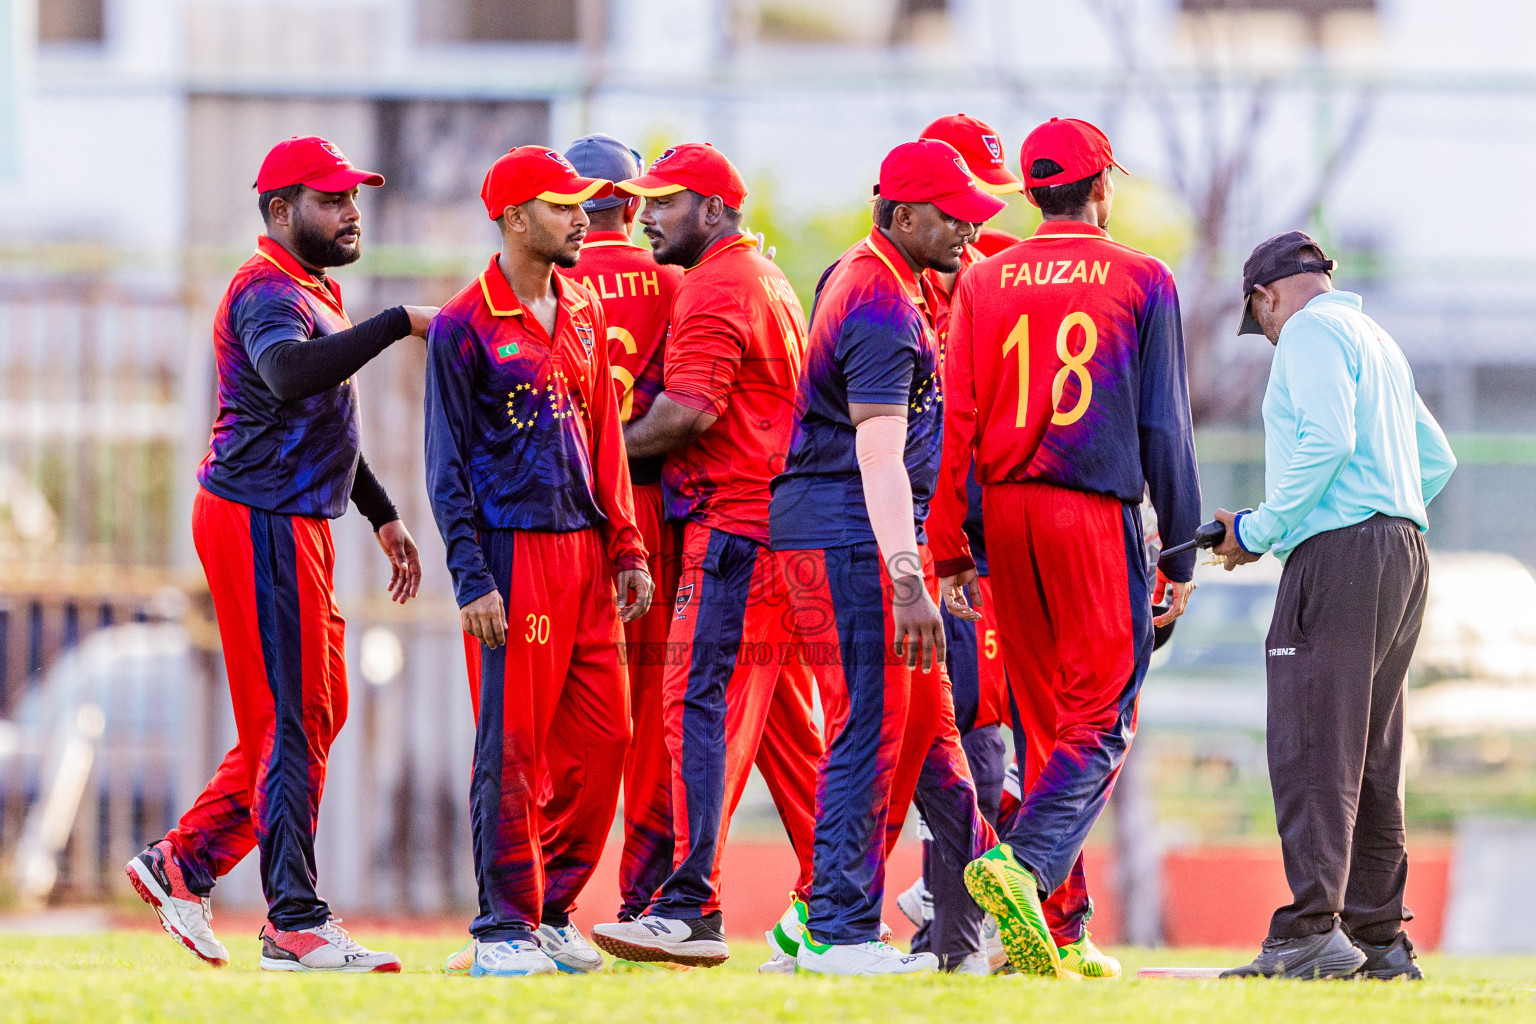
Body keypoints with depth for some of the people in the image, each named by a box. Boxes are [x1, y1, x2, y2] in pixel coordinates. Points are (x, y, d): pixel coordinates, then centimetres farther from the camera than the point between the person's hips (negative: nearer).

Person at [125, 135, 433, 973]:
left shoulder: (314, 292, 18)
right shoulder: (268, 293, -15)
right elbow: (290, 376, -37)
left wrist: (380, 512, 27)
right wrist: (400, 323, -38)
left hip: (296, 523, 10)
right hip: (261, 519, -10)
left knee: (317, 711, 14)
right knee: (291, 718, -9)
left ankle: (185, 861, 19)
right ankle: (294, 923, -7)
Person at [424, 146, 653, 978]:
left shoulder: (583, 315, 15)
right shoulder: (464, 327, -5)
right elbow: (448, 464, -7)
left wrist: (626, 549, 13)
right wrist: (472, 579, -13)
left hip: (585, 549, 7)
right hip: (513, 549, -7)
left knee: (601, 738, 5)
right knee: (514, 745, -5)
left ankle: (553, 911, 16)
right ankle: (504, 928, 1)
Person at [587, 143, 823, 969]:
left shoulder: (717, 288, -10)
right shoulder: (764, 277, 23)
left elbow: (690, 412, -19)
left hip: (734, 526, -11)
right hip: (778, 520, 11)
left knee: (703, 704, -15)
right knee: (784, 717, 14)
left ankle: (692, 910, -22)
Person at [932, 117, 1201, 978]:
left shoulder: (985, 282, 7)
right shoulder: (1142, 281, 1)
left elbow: (957, 422, 4)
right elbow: (1165, 429, 0)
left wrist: (952, 548, 7)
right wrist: (1181, 553, 4)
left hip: (1004, 513, 4)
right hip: (1097, 515, -4)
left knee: (1044, 718, 11)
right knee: (1102, 715, -4)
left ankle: (1062, 931, 11)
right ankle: (1026, 864, -29)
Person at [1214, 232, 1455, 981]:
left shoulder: (1310, 330, -3)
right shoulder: (1378, 340, 25)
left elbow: (1326, 440, -17)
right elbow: (1436, 460, 26)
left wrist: (1259, 531, -10)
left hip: (1339, 553, -9)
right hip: (1405, 550, 9)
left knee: (1311, 749, -13)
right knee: (1371, 758, 10)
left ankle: (1312, 931, -21)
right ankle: (1380, 937, 9)